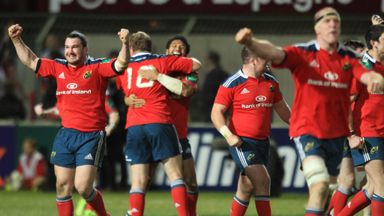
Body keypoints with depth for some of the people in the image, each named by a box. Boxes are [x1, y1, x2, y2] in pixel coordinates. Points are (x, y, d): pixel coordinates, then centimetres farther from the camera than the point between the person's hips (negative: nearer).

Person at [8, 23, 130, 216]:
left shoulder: (97, 67, -2)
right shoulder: (59, 67, 12)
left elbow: (120, 64, -14)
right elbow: (31, 61, 19)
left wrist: (125, 43, -30)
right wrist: (16, 40, 10)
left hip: (91, 135, -5)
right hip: (65, 135, 5)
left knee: (83, 187, -11)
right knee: (63, 186, 4)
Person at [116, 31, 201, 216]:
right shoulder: (162, 61, 9)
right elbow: (196, 65, 15)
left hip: (134, 127, 2)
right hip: (160, 123, -2)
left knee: (138, 182, 1)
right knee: (175, 175, 0)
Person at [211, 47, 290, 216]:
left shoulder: (271, 83, 10)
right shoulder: (232, 84, -8)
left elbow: (282, 109, 23)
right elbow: (216, 112, -9)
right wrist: (228, 135, -21)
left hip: (262, 142, 7)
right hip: (242, 143, -7)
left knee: (246, 189, 10)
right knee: (263, 181, -17)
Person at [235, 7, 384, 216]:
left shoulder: (348, 58, 4)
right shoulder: (303, 53, -6)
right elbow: (274, 53, -23)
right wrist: (250, 42, -44)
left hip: (337, 133, 5)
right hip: (307, 130, -5)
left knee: (327, 187, 13)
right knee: (319, 184, -21)